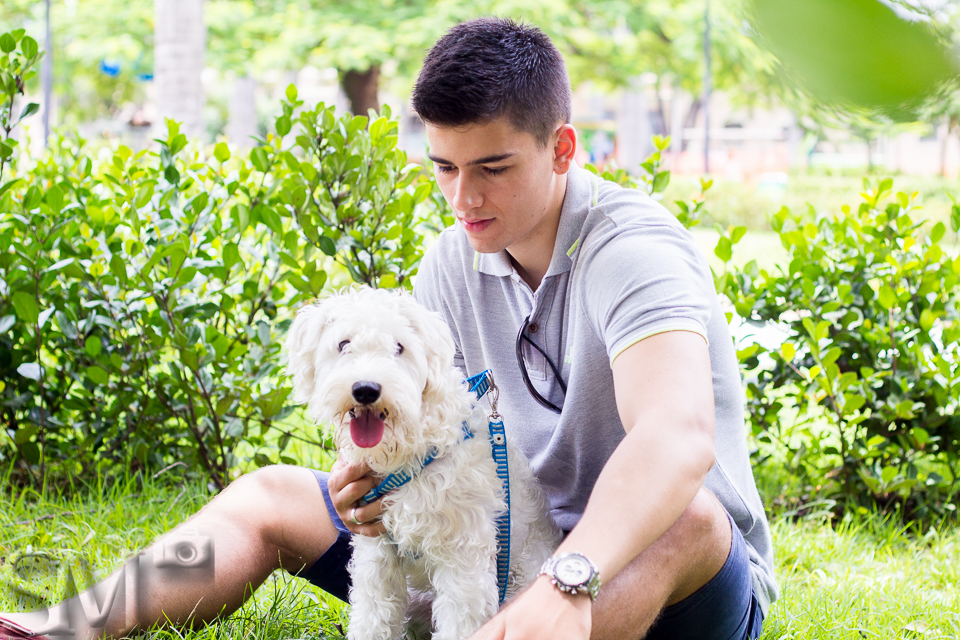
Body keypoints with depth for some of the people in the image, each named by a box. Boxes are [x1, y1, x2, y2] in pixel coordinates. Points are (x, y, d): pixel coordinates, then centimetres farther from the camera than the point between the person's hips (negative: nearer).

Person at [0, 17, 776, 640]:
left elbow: (678, 436, -41)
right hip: (507, 555, 7)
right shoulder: (455, 263, 1)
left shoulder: (631, 250, -23)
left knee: (685, 518, -41)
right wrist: (375, 476, -26)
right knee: (272, 495, 3)